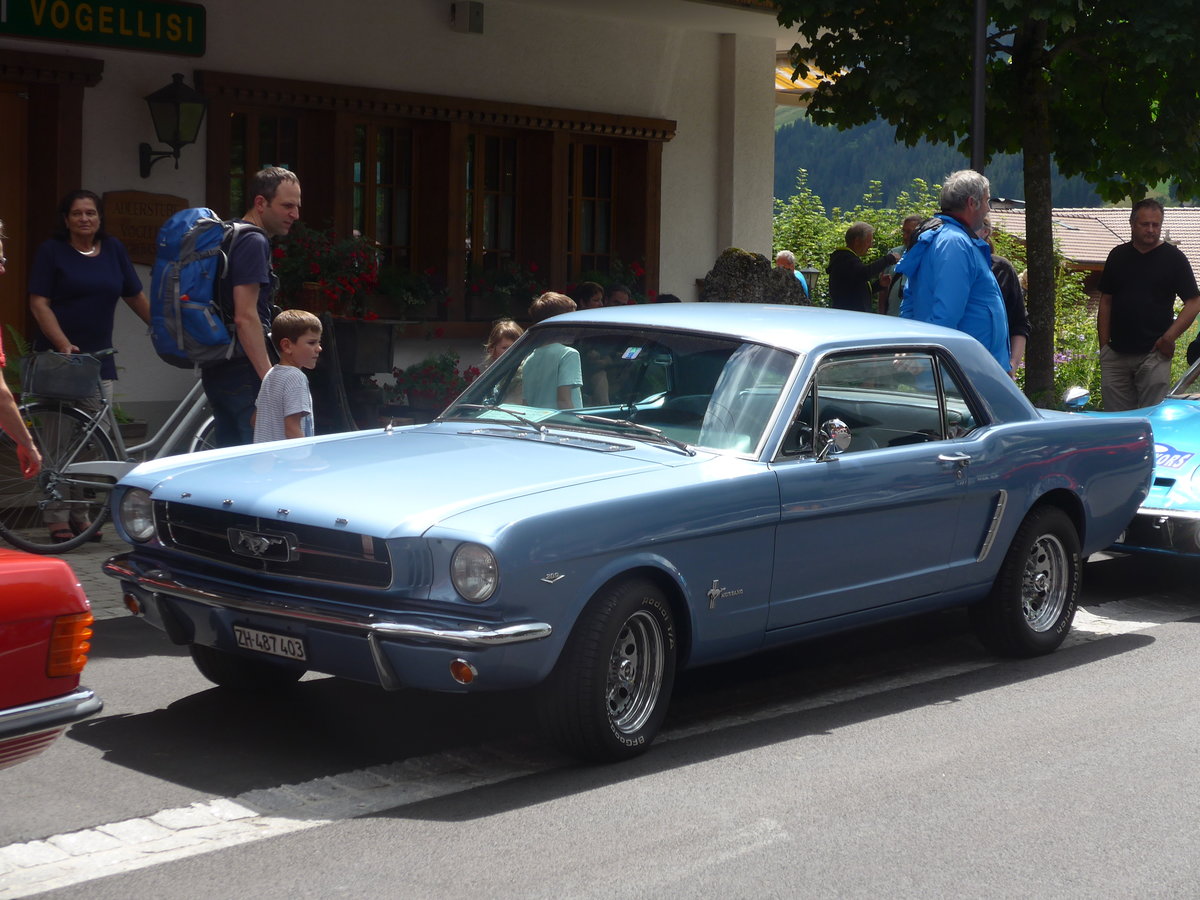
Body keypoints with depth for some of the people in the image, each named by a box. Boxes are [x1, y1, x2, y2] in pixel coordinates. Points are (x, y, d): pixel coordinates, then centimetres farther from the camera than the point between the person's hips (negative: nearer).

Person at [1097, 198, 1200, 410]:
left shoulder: (1173, 258, 1)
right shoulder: (1118, 255, 11)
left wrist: (1170, 336, -12)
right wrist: (1104, 347, 6)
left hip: (1154, 354, -3)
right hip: (1116, 353, 3)